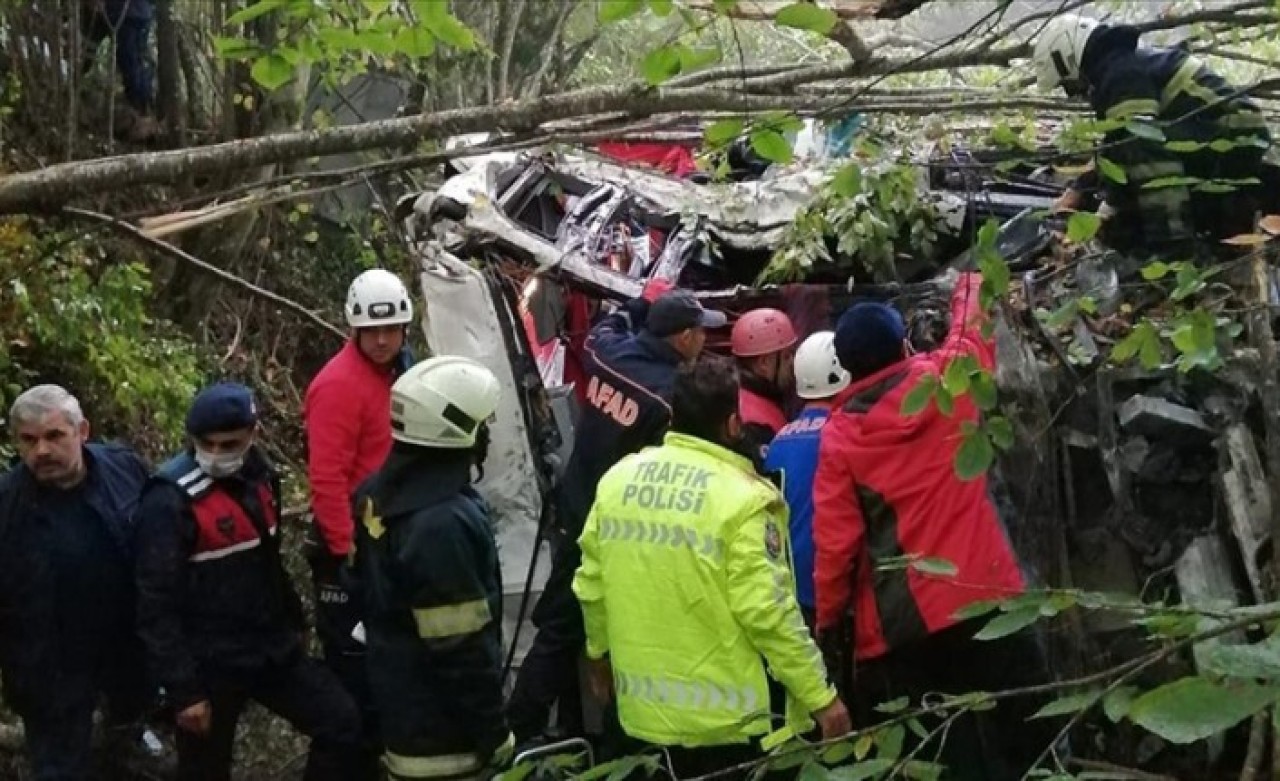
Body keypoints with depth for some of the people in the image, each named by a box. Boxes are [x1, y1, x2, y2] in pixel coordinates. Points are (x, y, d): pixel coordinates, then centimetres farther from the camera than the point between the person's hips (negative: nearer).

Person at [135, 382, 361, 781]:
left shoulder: (258, 475, 3)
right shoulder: (171, 500, -20)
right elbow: (157, 606, -20)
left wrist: (292, 621, 20)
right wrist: (183, 689, -20)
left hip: (273, 650, 7)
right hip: (212, 664, -6)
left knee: (342, 723, 3)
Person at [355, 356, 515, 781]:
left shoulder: (381, 493, 2)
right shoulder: (444, 522, -28)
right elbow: (460, 648, -25)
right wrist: (492, 732, -15)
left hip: (399, 710, 9)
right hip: (443, 733, -9)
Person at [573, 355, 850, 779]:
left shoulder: (617, 479, 0)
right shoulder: (742, 498, -18)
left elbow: (591, 585, 7)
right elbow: (767, 612, -20)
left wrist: (600, 650, 25)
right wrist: (821, 696, -12)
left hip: (644, 704, 6)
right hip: (724, 714, -5)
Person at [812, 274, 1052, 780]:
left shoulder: (838, 435, -2)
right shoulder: (945, 382, 0)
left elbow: (835, 540, -4)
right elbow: (969, 333, 22)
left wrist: (827, 617, 8)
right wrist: (970, 289, 41)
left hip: (897, 624, 0)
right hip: (982, 596, 1)